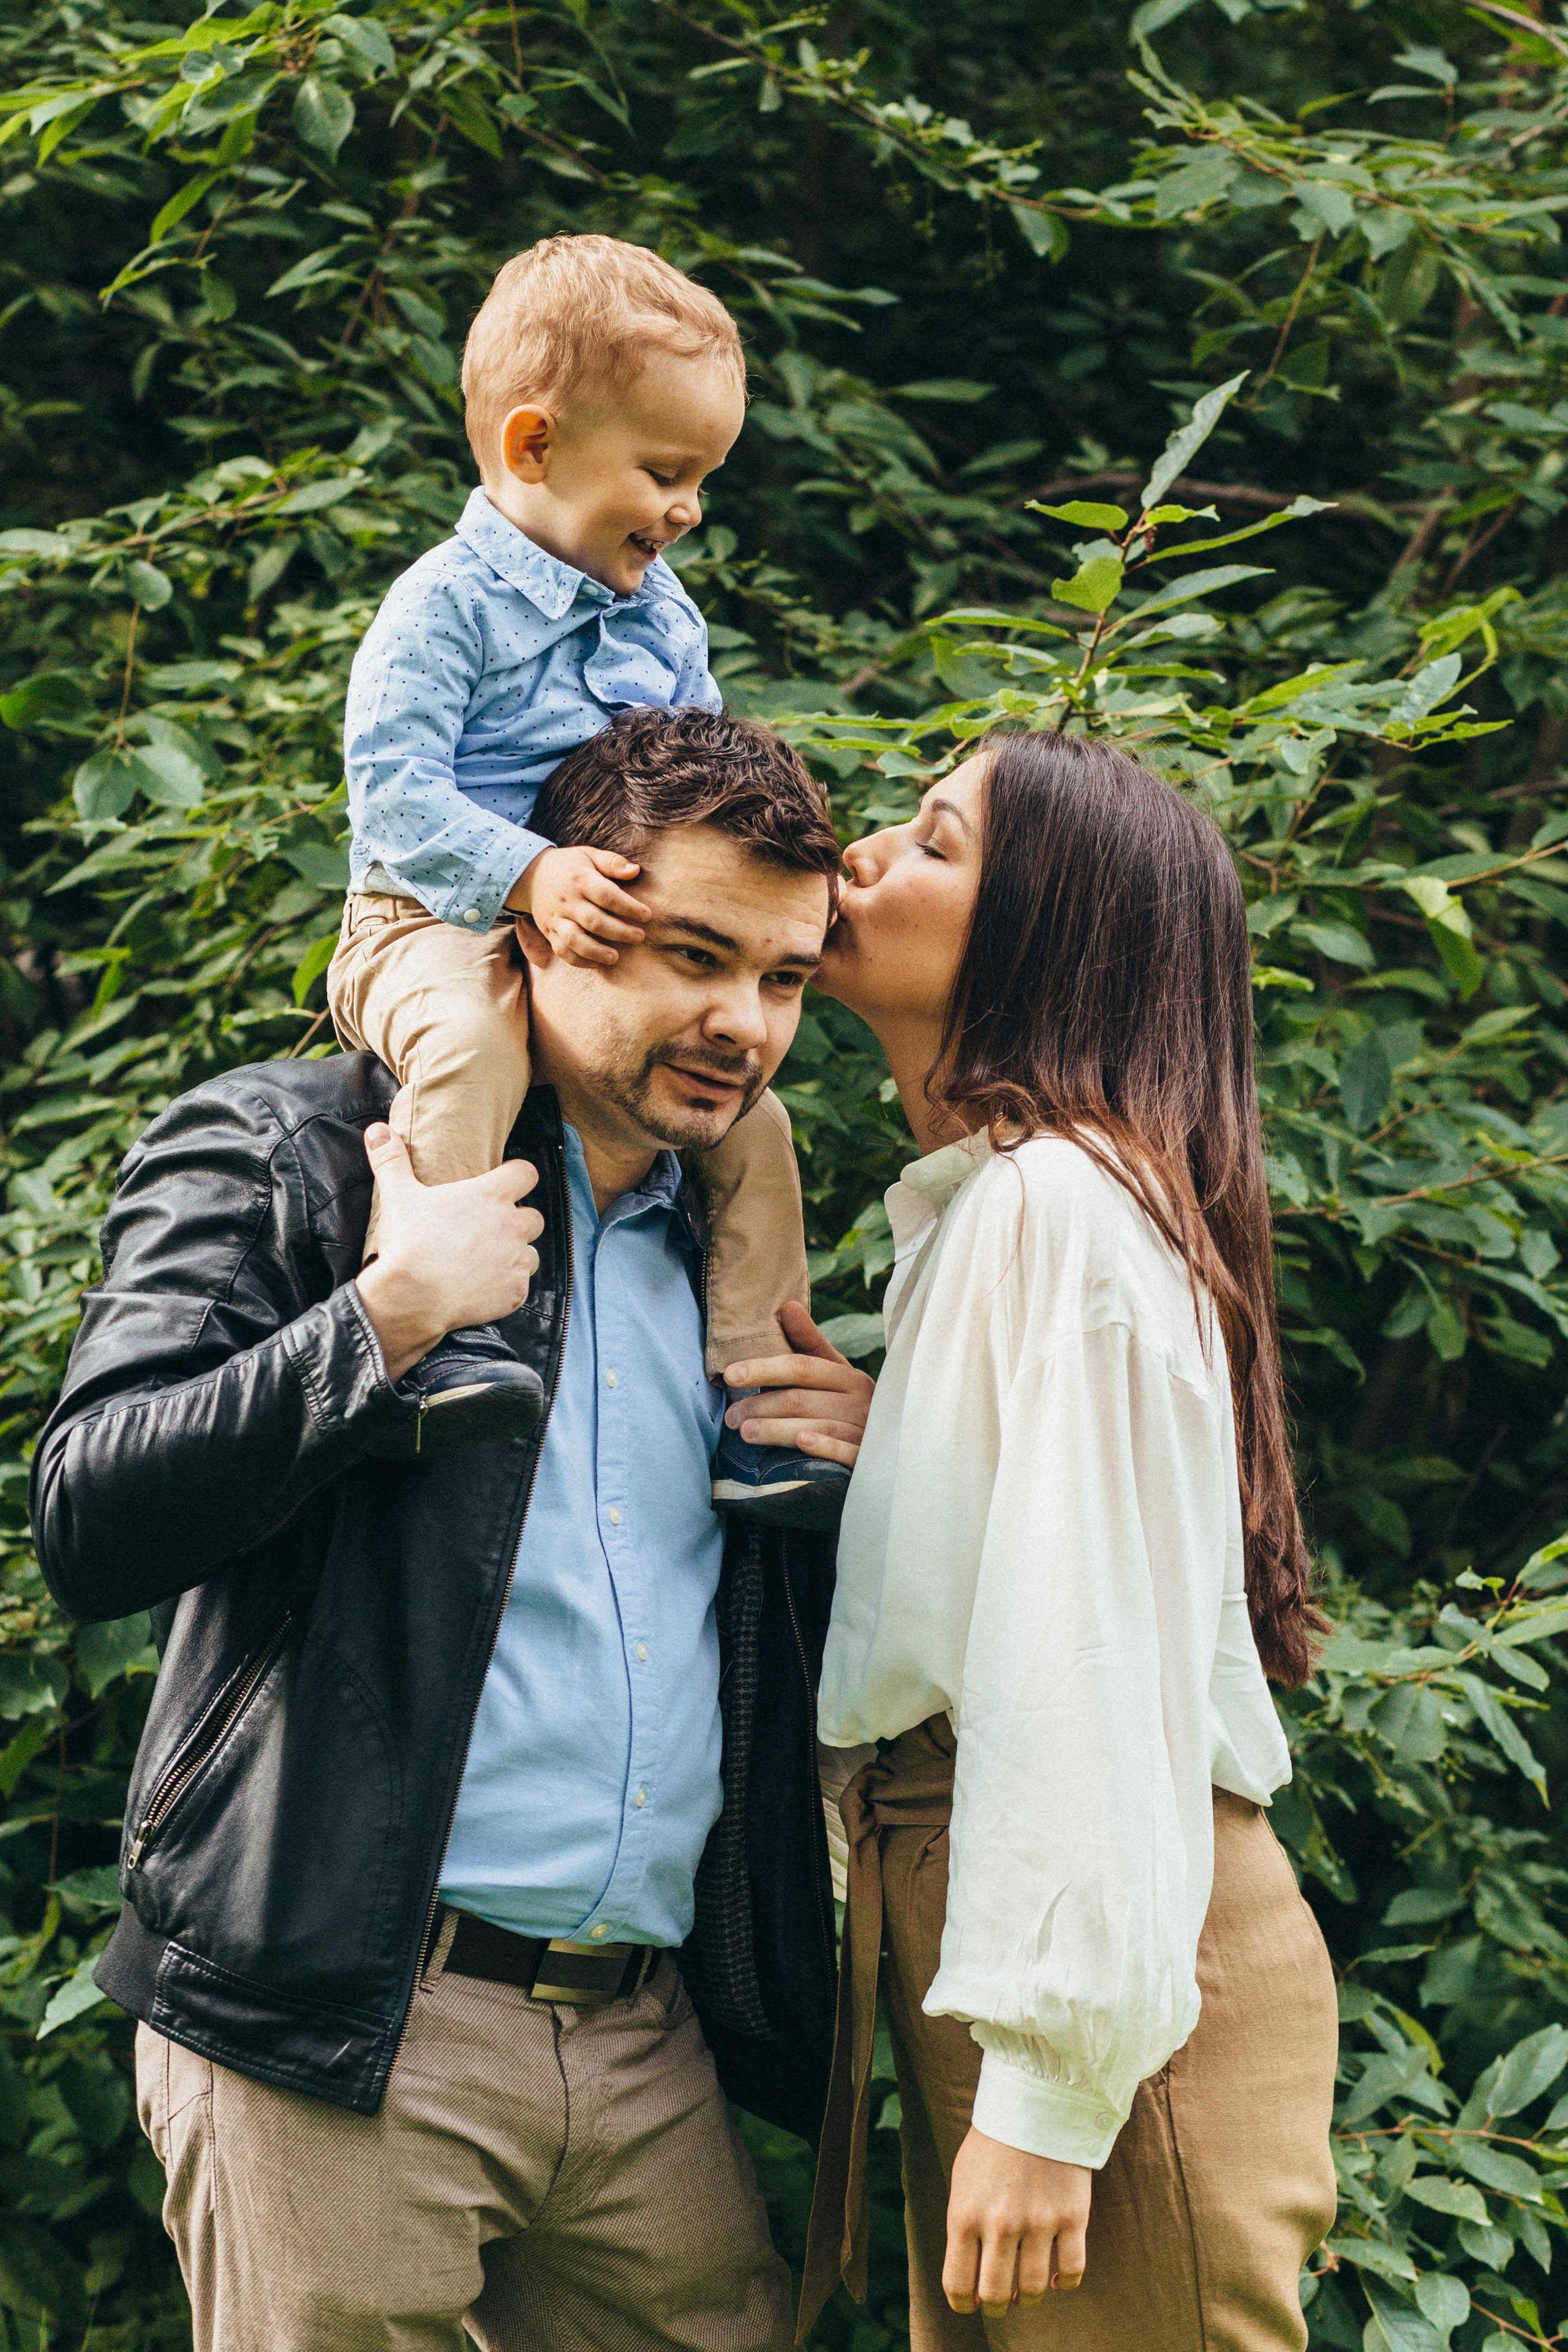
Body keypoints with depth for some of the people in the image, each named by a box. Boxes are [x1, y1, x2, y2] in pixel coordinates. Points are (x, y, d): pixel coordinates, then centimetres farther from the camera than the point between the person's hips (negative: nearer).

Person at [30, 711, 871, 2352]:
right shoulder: (276, 1155, -1)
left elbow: (802, 1635, 26)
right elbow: (87, 1526, -12)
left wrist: (854, 1473, 5)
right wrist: (388, 1315, -18)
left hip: (649, 2040, 6)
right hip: (339, 2032, -5)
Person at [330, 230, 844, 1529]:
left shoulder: (665, 617, 13)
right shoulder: (447, 603, -10)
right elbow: (393, 786, -18)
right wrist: (530, 875, -30)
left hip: (626, 943, 7)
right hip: (439, 922, -7)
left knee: (752, 1114, -4)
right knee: (469, 1045, -39)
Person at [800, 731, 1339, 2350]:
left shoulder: (1060, 1204, -13)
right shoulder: (969, 1204, 19)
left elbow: (1095, 1656, -20)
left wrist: (1049, 2086, -22)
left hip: (1117, 1948, -10)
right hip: (953, 1899, 10)